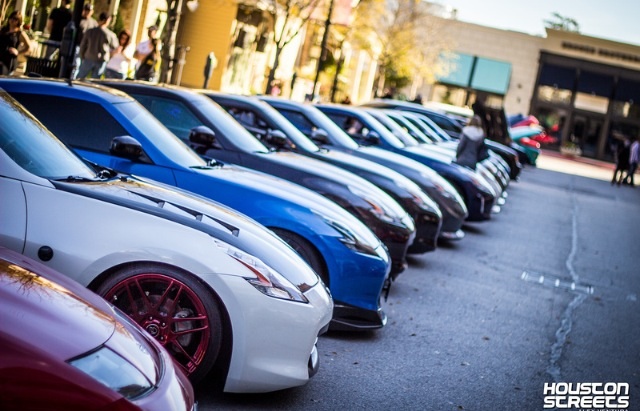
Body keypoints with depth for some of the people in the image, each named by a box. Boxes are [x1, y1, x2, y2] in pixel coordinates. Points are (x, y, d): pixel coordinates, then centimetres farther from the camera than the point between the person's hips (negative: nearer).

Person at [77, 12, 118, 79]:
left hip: (88, 59, 0)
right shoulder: (110, 35, -6)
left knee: (79, 78, 11)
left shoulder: (90, 31, -4)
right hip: (101, 61, 0)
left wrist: (82, 57, 16)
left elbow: (82, 46, 2)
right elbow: (115, 46, 10)